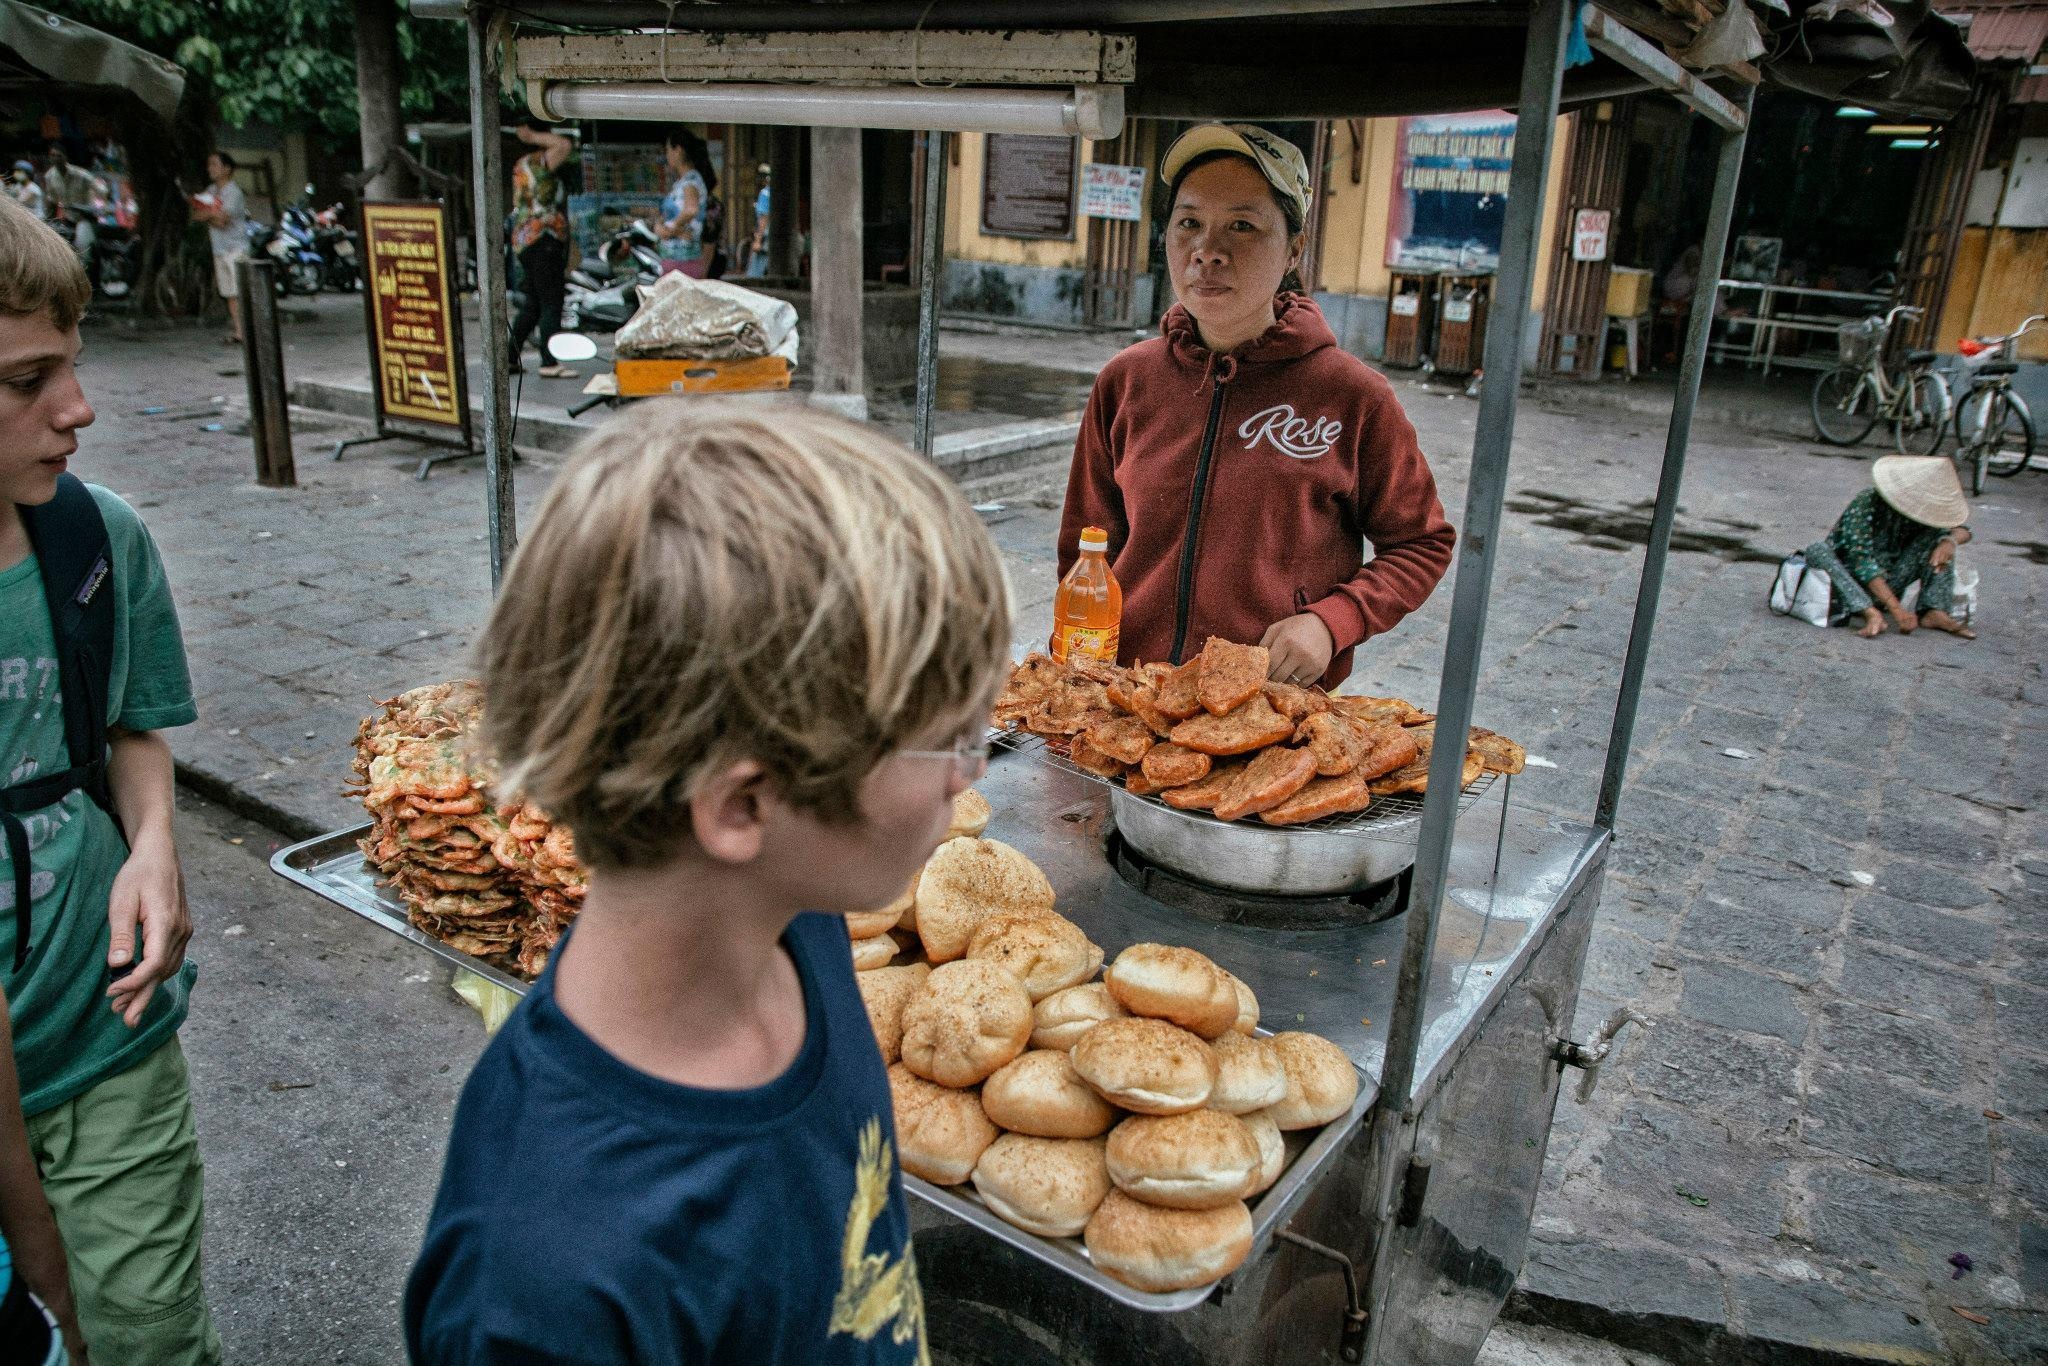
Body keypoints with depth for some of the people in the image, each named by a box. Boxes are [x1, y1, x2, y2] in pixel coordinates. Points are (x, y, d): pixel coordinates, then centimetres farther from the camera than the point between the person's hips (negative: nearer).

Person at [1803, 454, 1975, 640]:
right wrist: (1897, 610, -36)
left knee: (1937, 535, -5)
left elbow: (1961, 530, 9)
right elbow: (1862, 561, -28)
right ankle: (1871, 615, -46)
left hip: (1887, 584, 5)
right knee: (1817, 550, -34)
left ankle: (1935, 612, -16)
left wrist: (1949, 540, -19)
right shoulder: (1866, 504, -19)